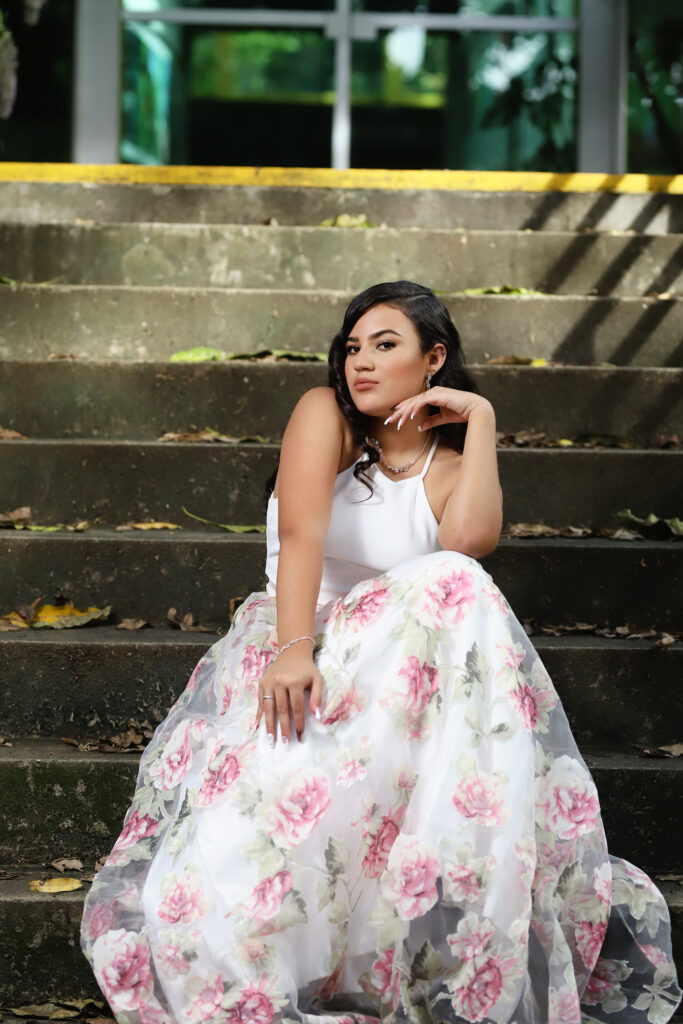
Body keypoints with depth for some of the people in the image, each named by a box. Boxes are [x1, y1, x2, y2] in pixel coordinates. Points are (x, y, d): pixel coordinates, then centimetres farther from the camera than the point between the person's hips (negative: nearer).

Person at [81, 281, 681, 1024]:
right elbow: (302, 531, -15)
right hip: (292, 640, -1)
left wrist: (480, 417, -7)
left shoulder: (451, 466, 12)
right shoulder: (324, 414, 5)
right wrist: (294, 647, -31)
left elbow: (470, 538, -15)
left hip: (400, 661, 1)